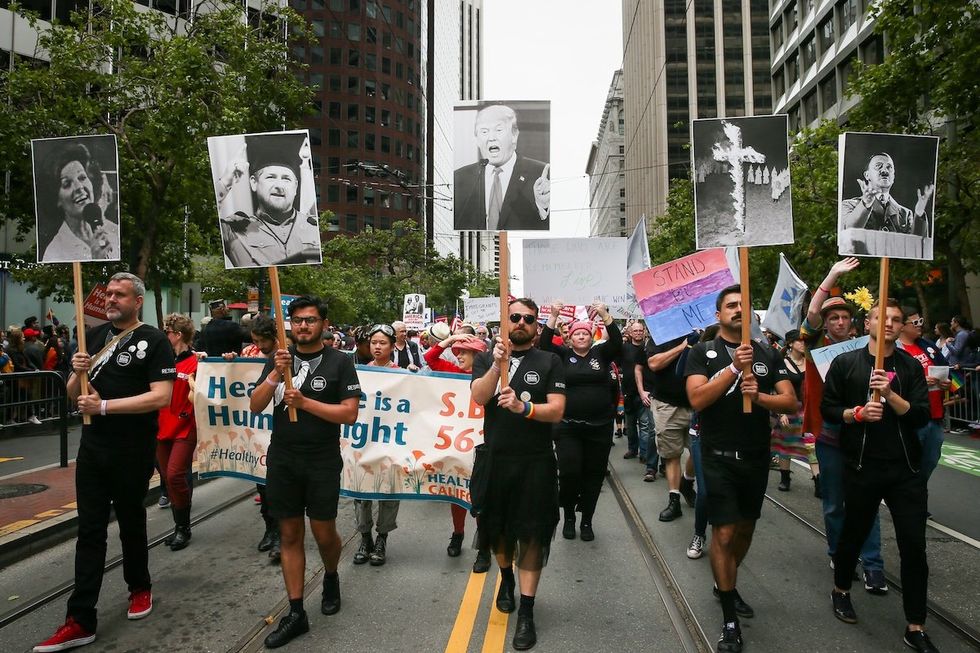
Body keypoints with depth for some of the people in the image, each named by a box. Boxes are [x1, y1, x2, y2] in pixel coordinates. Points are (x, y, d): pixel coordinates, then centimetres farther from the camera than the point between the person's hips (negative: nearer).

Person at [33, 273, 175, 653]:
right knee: (89, 532, 6)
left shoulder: (154, 341, -9)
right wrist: (77, 373, -9)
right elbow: (74, 396, 13)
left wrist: (105, 406, -21)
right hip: (92, 449, 5)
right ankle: (80, 621, 11)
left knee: (131, 524, 13)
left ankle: (139, 588, 36)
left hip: (133, 454, -5)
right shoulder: (94, 336, 9)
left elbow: (162, 396, -20)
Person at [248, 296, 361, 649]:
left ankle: (331, 578, 38)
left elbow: (350, 413, -12)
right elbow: (255, 407, 0)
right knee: (290, 534, 8)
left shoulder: (339, 362, -6)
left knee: (323, 533, 6)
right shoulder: (278, 360, 6)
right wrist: (275, 375, -16)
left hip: (322, 462, -3)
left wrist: (304, 401, -18)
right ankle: (296, 613, 18)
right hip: (282, 460, 3)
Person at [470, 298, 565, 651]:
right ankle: (506, 578, 46)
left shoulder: (550, 362, -1)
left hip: (536, 463, -2)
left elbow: (557, 410, -10)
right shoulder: (485, 359, 4)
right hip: (495, 459, 2)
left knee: (532, 535, 2)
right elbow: (479, 397, -14)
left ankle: (526, 612, 14)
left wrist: (522, 407, -27)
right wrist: (497, 365, -29)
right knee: (498, 528, 17)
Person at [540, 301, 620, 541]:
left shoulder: (600, 354, 6)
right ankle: (568, 517, 20)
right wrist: (553, 316, -18)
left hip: (600, 427, 2)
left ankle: (587, 520, 24)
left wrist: (604, 315, -19)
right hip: (568, 427, -1)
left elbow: (617, 343, -9)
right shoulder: (564, 355, 4)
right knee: (569, 472, -4)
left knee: (594, 475, 8)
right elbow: (545, 344, -10)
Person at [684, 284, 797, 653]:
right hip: (720, 457, -4)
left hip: (757, 457, 4)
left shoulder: (768, 355, 5)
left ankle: (726, 585, 42)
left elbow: (791, 402, -1)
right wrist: (734, 368, -25)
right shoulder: (703, 352, -5)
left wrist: (759, 396, -20)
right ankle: (730, 620, 8)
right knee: (724, 532, -5)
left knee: (746, 528, 17)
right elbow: (697, 399, -18)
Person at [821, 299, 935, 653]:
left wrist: (890, 395, -19)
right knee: (854, 532, 14)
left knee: (914, 546, 2)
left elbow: (922, 416, -5)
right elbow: (828, 408, 0)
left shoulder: (911, 366, 4)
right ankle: (841, 589, 39)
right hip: (862, 466, -1)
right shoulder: (845, 363, 0)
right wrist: (857, 413, -17)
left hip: (906, 468, 2)